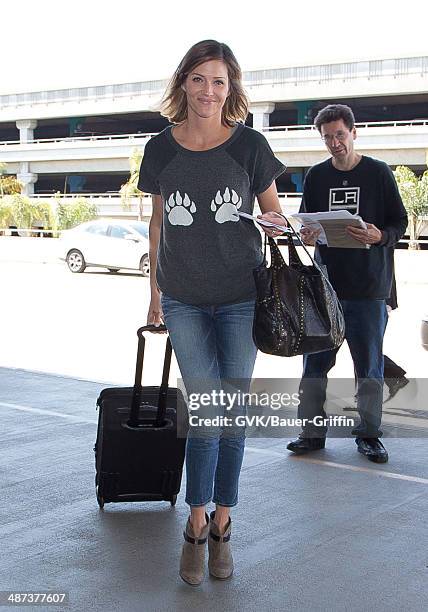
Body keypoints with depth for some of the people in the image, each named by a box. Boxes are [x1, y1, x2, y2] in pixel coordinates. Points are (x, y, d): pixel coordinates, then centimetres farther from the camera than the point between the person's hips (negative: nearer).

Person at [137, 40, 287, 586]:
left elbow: (273, 211, 8)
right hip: (185, 300, 1)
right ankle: (197, 525, 13)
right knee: (205, 413, -3)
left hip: (241, 297, 0)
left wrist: (282, 230, -13)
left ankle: (221, 522, 20)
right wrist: (155, 289, 15)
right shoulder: (161, 149, 1)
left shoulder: (249, 145, -5)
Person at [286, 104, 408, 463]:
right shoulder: (316, 176, 11)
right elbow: (307, 223, 14)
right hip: (325, 284, 3)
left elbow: (399, 223, 2)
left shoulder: (379, 173, 2)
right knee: (315, 362, 2)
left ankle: (369, 434, 16)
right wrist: (307, 235, -9)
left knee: (369, 366, 4)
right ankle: (313, 431, 13)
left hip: (369, 287, -2)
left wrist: (380, 236, -19)